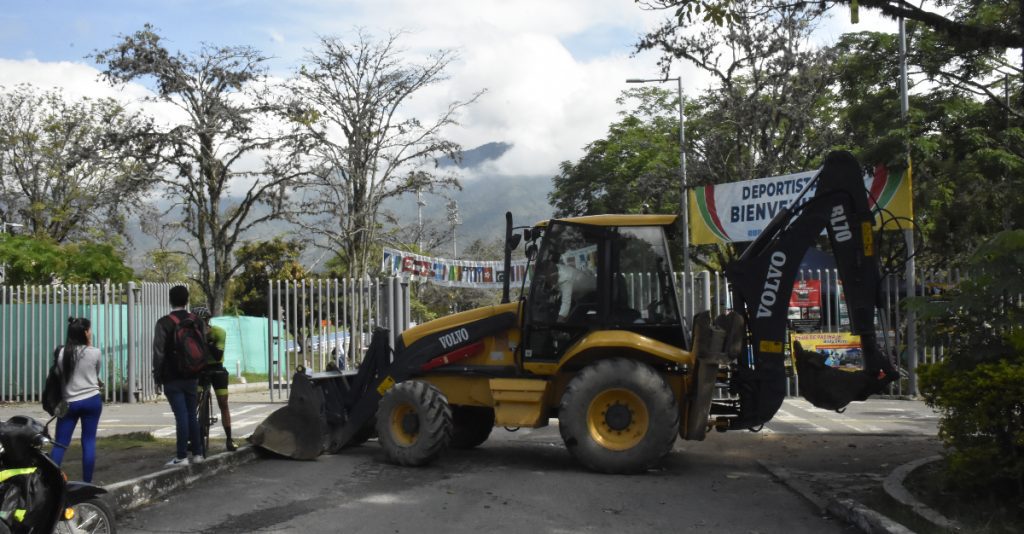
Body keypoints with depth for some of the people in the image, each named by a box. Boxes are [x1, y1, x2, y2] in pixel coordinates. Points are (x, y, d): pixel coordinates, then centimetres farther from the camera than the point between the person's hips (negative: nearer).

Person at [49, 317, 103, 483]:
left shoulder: (62, 353, -2)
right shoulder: (95, 353, -7)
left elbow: (62, 376, 10)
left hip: (69, 402, 2)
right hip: (91, 400, -2)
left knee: (60, 443, 5)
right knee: (89, 442, 3)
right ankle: (87, 482, 6)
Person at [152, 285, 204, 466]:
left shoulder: (164, 322, -8)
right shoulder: (196, 321, 6)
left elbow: (159, 353, -10)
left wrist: (157, 378, -4)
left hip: (172, 377, -4)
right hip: (191, 376, 4)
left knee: (181, 416, -5)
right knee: (192, 414, 12)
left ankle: (181, 456, -2)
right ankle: (197, 453, 16)